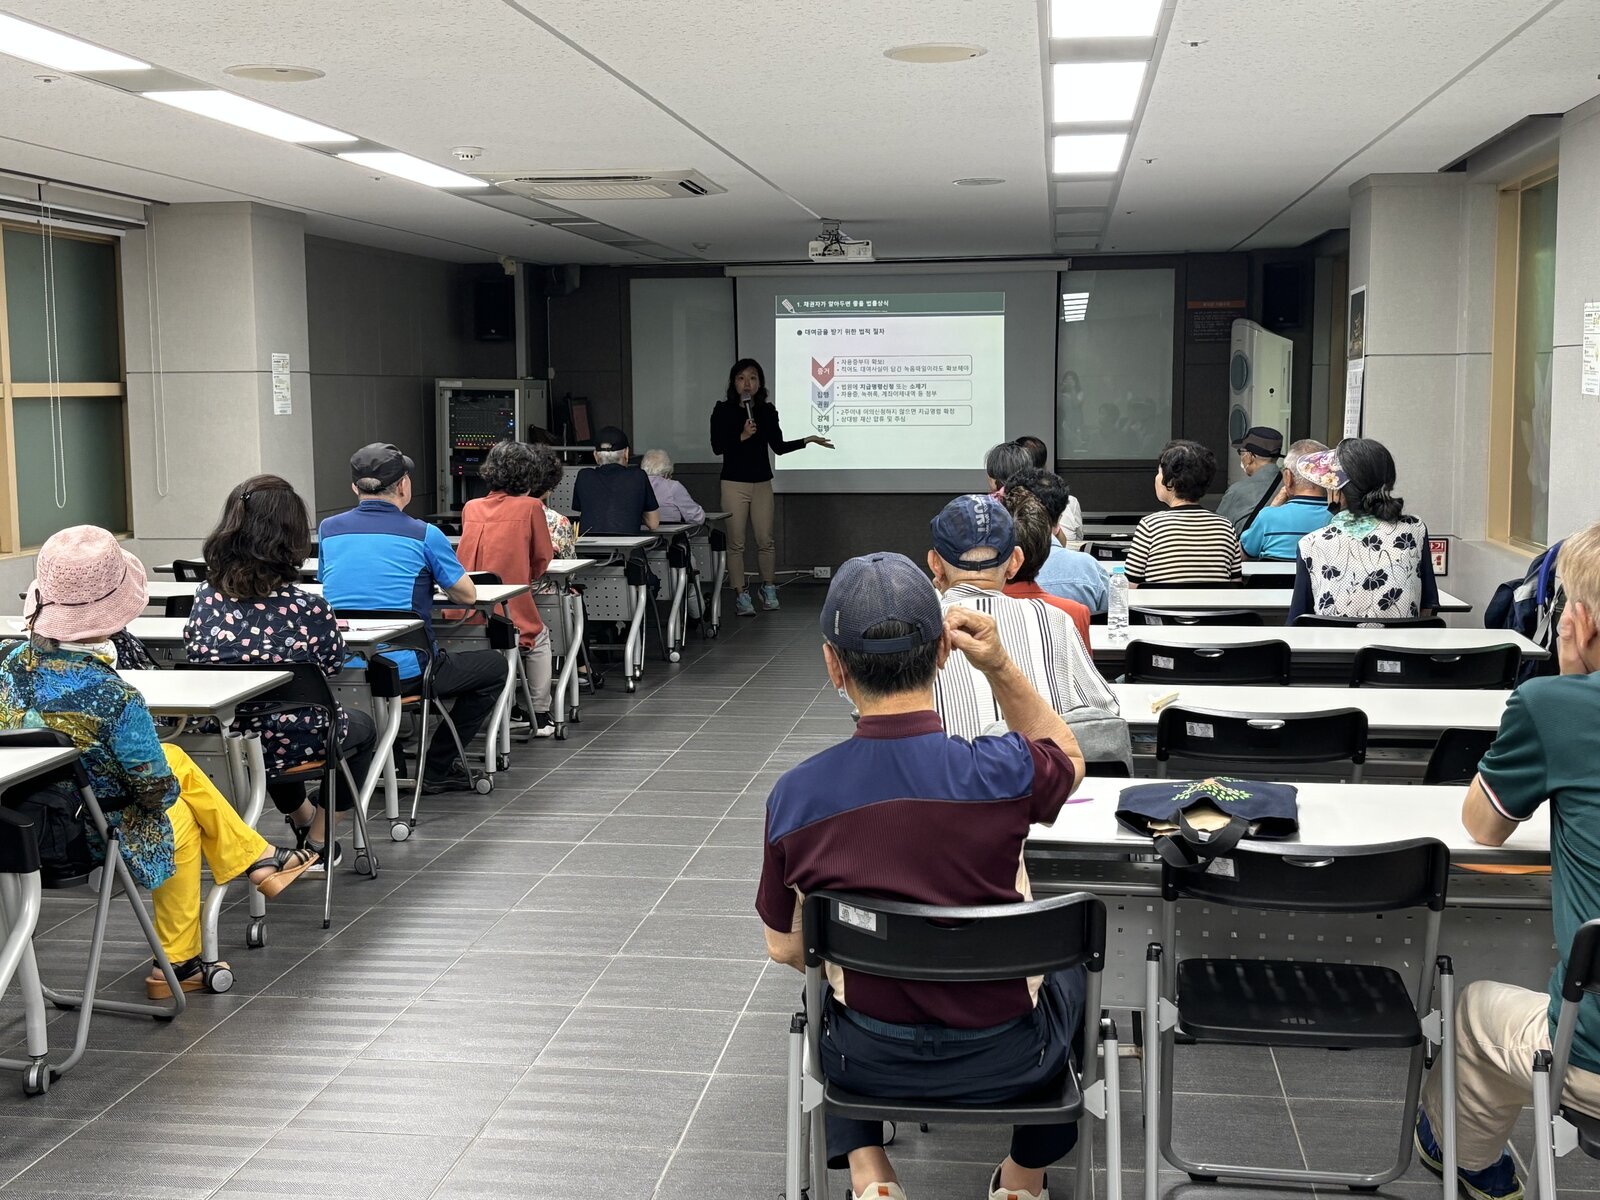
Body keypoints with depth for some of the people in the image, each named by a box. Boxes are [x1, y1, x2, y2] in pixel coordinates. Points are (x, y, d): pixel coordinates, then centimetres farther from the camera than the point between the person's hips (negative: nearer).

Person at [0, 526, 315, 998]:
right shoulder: (115, 697, -33)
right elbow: (157, 789, -21)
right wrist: (169, 788, 4)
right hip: (95, 839, -6)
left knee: (178, 761, 23)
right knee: (179, 816, 27)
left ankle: (259, 862, 38)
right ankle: (176, 964, 43)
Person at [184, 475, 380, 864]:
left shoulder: (206, 597, -12)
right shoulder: (308, 608, -22)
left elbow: (193, 652, 6)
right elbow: (333, 668, -5)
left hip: (219, 747, 4)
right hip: (292, 745, -4)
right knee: (360, 726, 29)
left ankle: (301, 816, 59)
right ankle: (318, 841, 34)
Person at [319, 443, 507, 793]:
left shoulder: (329, 530, 5)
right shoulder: (424, 535, -7)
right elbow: (467, 594, 5)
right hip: (404, 671, -5)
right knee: (493, 666, 17)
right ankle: (436, 769, 16)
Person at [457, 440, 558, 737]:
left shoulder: (471, 507, 10)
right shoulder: (530, 507, -2)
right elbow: (542, 558, 6)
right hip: (510, 614, -4)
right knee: (540, 637, 27)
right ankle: (540, 717, 27)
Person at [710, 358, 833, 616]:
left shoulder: (767, 410, 4)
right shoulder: (723, 410, -4)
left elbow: (778, 447, 8)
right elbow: (717, 447, -9)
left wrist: (807, 440, 2)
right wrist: (742, 436, -20)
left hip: (762, 483, 2)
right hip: (734, 483, -2)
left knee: (765, 540, 3)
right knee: (736, 542, -1)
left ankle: (769, 588, 22)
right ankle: (741, 594, 8)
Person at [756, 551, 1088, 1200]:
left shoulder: (793, 797, -19)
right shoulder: (1003, 771, -25)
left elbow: (786, 948, -3)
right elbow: (1068, 759, 2)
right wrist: (1000, 666, -11)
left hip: (866, 1060, 1)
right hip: (1003, 1060, -1)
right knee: (1067, 969, 35)